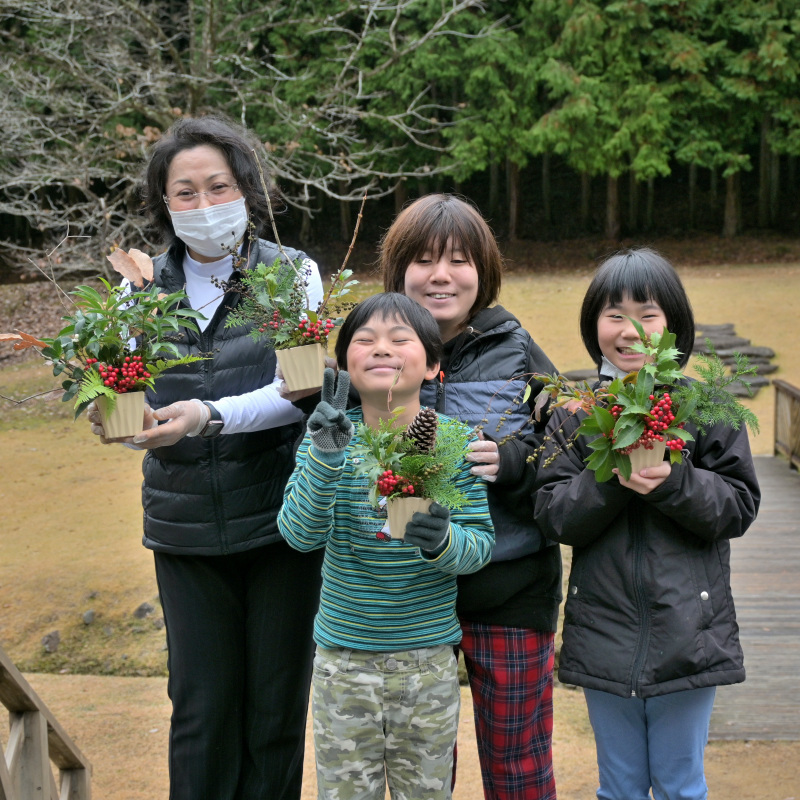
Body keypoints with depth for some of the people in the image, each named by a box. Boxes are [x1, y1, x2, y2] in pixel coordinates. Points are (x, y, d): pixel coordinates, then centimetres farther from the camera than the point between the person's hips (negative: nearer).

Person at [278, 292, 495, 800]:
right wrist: (326, 453, -29)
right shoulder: (330, 436, -6)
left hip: (428, 661, 0)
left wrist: (444, 542, -28)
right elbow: (300, 534, -16)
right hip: (342, 658, 0)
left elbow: (482, 543, -6)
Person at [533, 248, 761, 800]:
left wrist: (674, 481, -22)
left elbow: (739, 506, -6)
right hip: (605, 637, 2)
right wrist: (608, 479, -21)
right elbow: (555, 517, -5)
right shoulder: (573, 413, 1)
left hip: (687, 637, -1)